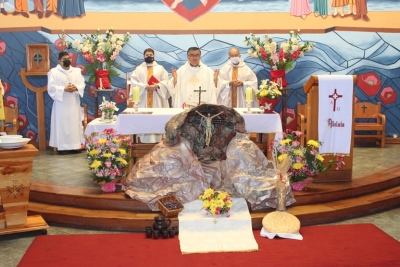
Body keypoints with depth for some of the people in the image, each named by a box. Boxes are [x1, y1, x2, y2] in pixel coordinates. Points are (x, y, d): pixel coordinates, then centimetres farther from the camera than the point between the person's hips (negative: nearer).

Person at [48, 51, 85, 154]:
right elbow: (51, 87, -9)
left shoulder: (77, 71, 12)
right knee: (62, 125, -4)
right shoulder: (54, 72, -1)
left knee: (74, 124, 5)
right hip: (61, 104, -4)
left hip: (74, 104, 4)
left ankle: (74, 146, 11)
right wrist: (64, 89, -20)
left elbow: (82, 84, 6)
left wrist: (76, 88, -16)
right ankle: (62, 147, -2)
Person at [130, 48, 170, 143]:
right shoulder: (138, 68, 11)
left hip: (157, 99, 0)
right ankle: (145, 141, -2)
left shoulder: (160, 68, 14)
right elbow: (134, 82, -1)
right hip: (143, 99, 0)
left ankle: (157, 141, 0)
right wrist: (146, 86, -15)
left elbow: (165, 81, 4)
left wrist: (157, 86, -15)